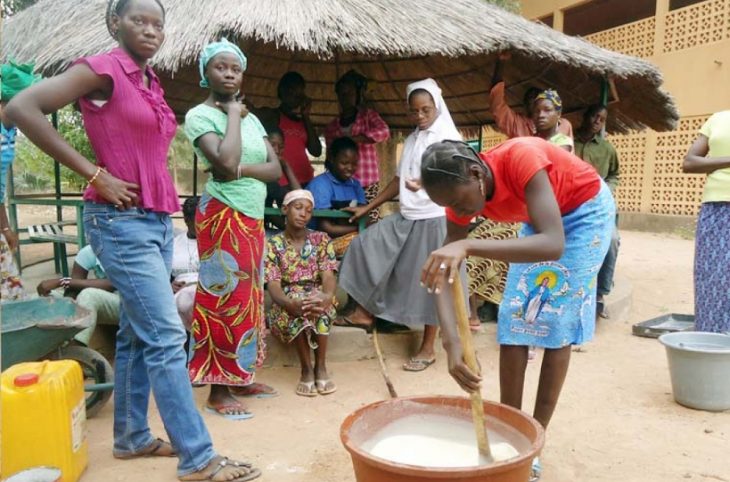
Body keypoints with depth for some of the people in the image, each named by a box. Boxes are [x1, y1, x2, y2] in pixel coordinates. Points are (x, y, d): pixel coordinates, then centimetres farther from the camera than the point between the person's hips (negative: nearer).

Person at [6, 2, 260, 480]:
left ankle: (132, 436, 28)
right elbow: (21, 108, -16)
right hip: (121, 222, -8)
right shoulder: (103, 69, -8)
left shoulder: (150, 81, 15)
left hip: (156, 220, 8)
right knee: (167, 337, -9)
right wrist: (94, 174, -17)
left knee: (137, 334, 14)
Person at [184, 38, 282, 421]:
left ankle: (241, 375, 26)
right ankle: (218, 391, 6)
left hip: (252, 217, 8)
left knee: (248, 296, 12)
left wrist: (244, 169, -13)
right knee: (225, 297, -4)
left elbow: (275, 167, 6)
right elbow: (225, 162, -25)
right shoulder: (199, 115, -8)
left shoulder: (250, 117, 14)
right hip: (223, 217, -8)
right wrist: (233, 115, -12)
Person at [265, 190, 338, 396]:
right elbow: (273, 285, -14)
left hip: (317, 297, 1)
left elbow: (328, 275, -11)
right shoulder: (273, 244, -2)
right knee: (296, 311, -37)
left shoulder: (321, 239, 2)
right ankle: (307, 369, -19)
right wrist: (292, 304, -38)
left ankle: (320, 366, -19)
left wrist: (327, 296, -37)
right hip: (288, 302, -1)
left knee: (319, 307, -35)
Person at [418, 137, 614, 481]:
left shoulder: (522, 158, -40)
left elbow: (553, 245, -51)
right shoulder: (463, 192, -21)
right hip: (538, 216, 6)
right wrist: (451, 343, -38)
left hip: (586, 210, -5)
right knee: (513, 320, -3)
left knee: (555, 322, -8)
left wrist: (468, 245, -62)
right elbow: (441, 273, -24)